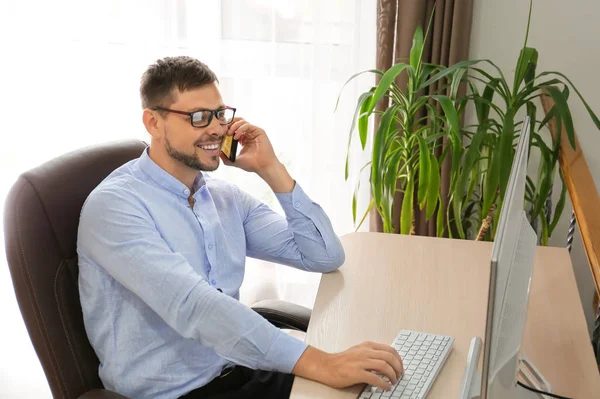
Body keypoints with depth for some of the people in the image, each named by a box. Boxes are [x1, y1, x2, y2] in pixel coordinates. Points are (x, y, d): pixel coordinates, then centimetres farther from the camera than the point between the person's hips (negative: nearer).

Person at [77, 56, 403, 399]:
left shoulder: (227, 197, 6)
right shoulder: (114, 204, -15)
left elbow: (326, 257, 3)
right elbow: (192, 306, -29)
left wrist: (271, 170, -5)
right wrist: (317, 363, -36)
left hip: (242, 371, 6)